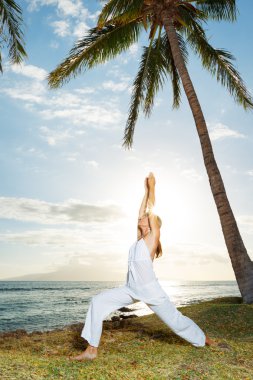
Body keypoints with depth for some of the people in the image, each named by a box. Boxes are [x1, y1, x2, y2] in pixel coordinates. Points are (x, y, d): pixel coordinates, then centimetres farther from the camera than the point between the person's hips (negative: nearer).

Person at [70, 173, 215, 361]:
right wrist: (146, 190, 20)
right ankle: (91, 350, -1)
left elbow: (151, 210, -7)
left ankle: (204, 339, 36)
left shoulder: (154, 235, -5)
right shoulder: (140, 238, 13)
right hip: (131, 289, 7)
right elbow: (142, 212, 15)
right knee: (98, 301, -8)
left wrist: (152, 187, 1)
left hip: (150, 289, -6)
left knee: (175, 319, 8)